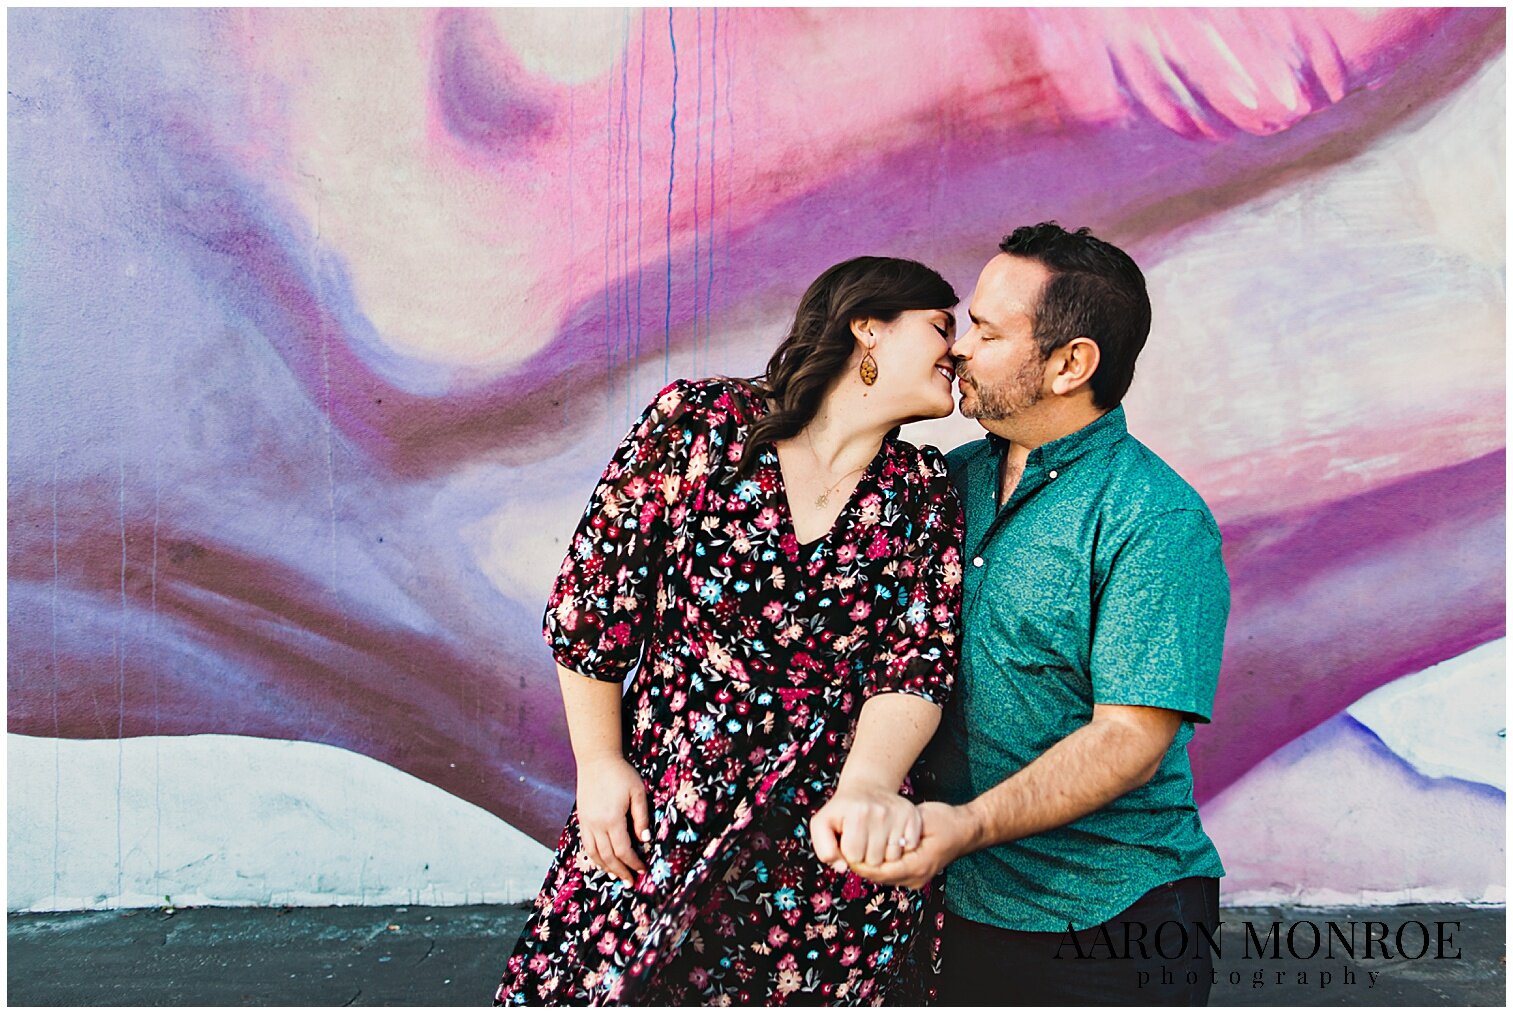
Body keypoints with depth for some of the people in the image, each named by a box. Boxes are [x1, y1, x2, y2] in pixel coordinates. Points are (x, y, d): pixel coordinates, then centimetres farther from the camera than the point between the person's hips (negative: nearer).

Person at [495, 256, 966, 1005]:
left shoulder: (924, 493, 3)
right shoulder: (698, 423, -7)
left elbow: (916, 664, -7)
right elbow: (590, 597, -2)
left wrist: (867, 787, -25)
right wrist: (599, 762, 0)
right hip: (650, 827, -2)